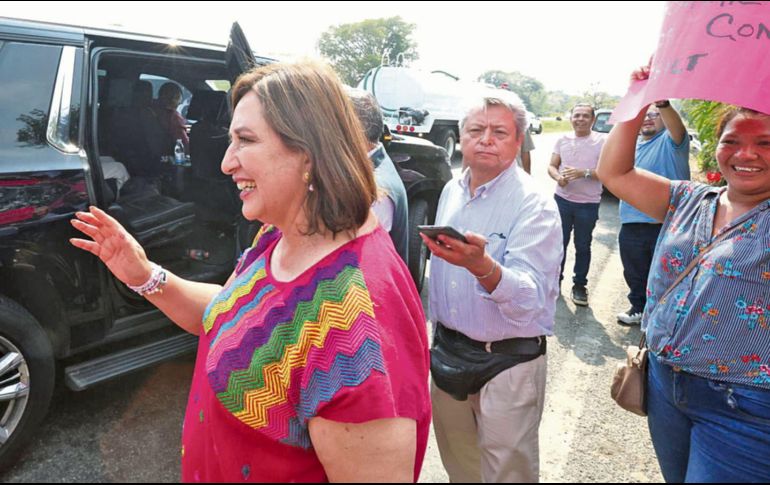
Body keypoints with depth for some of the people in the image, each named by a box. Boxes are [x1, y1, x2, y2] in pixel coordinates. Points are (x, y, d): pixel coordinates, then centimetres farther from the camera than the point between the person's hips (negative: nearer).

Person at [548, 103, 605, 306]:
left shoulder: (602, 141, -4)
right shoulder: (562, 140, 6)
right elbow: (552, 166, 6)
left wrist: (584, 172, -24)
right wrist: (558, 177, -15)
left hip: (588, 204, -2)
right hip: (562, 200, 3)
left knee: (583, 246, 8)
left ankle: (579, 285, 21)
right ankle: (555, 279, 27)